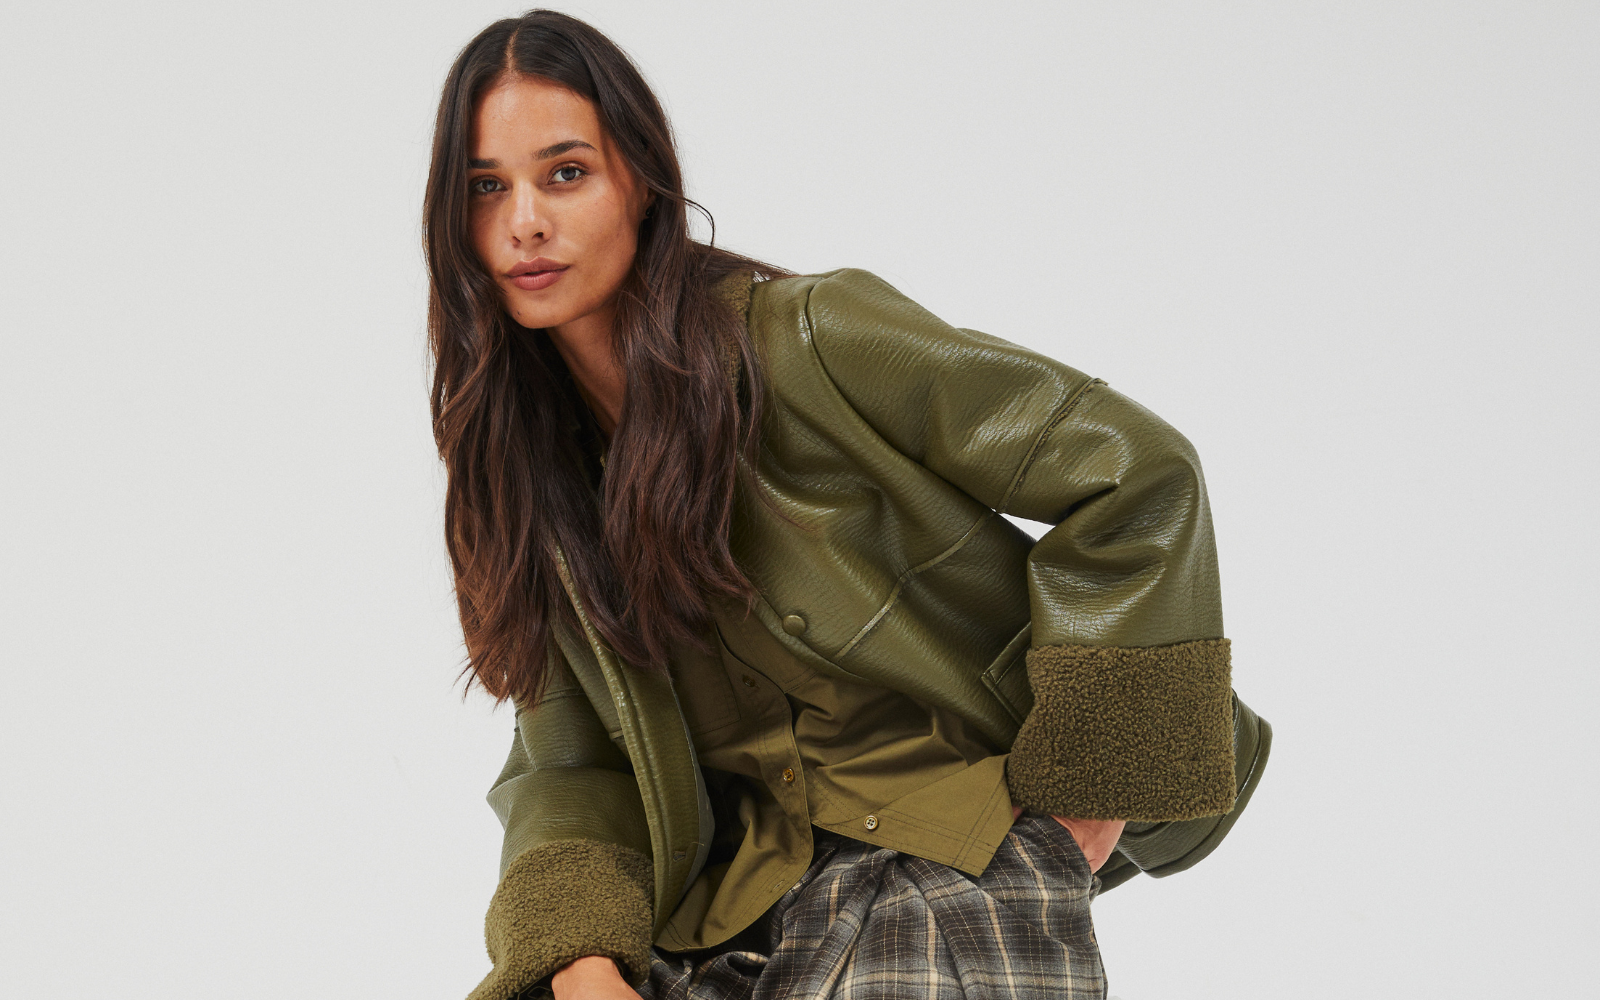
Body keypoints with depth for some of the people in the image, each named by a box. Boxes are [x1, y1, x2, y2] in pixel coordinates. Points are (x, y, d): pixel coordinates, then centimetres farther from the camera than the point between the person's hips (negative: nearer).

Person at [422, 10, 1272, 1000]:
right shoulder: (521, 470, 6)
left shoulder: (806, 340, -12)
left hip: (949, 873, -5)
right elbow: (570, 758, 8)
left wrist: (1095, 769, -7)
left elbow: (1138, 471, -11)